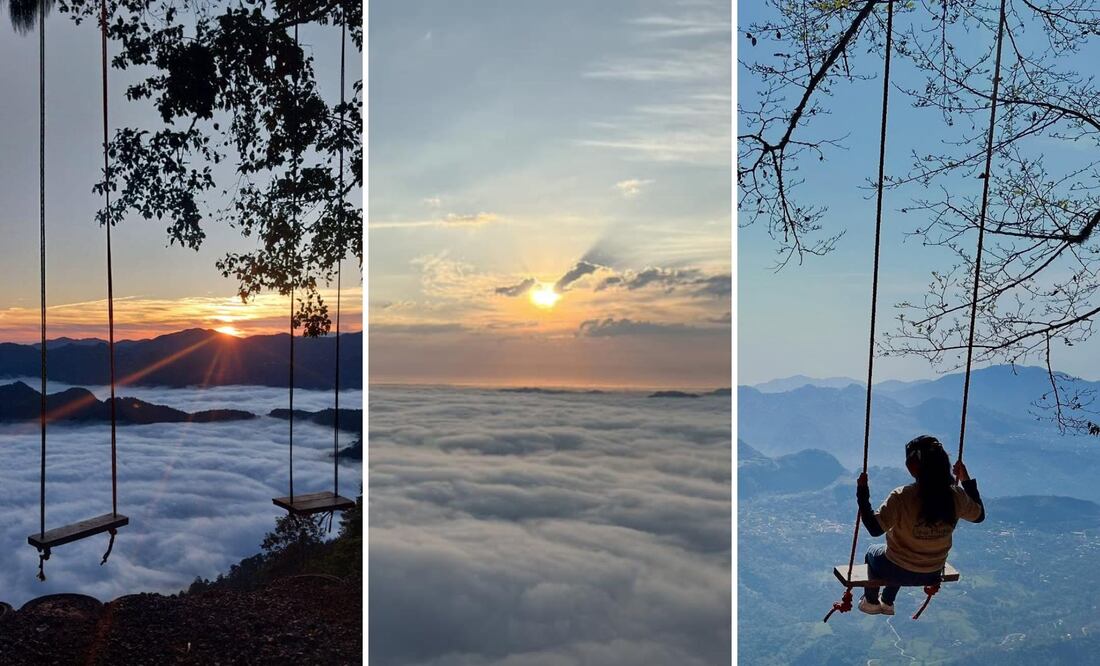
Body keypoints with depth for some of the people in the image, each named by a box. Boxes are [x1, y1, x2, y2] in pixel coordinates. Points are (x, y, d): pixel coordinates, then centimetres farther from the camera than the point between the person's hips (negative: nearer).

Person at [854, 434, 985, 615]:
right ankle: (887, 603, 50)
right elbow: (979, 515, 4)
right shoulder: (955, 496, -16)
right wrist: (966, 480, 9)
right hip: (933, 574, 4)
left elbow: (874, 528, -29)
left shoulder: (901, 497, -31)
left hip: (900, 572, -4)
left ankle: (871, 602, 46)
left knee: (872, 552, 30)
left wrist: (862, 492, -24)